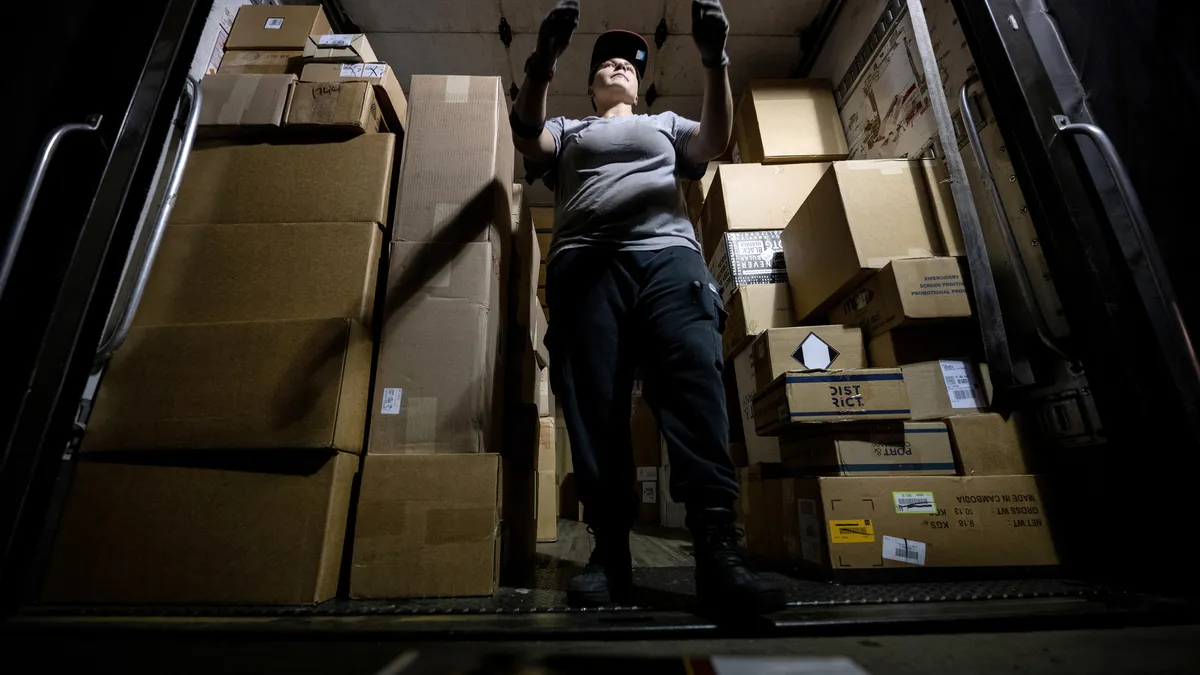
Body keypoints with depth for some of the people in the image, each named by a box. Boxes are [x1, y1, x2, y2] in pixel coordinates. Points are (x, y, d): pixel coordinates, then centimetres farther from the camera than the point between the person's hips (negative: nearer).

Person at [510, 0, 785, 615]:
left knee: (695, 383, -20)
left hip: (668, 255, 1)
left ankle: (717, 548, -23)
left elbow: (715, 141, 16)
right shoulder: (567, 132, 33)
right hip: (584, 264, 0)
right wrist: (542, 61, -4)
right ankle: (610, 548, -6)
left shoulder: (666, 124, 36)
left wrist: (715, 62, 2)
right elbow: (526, 135, 11)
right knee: (593, 402, -12)